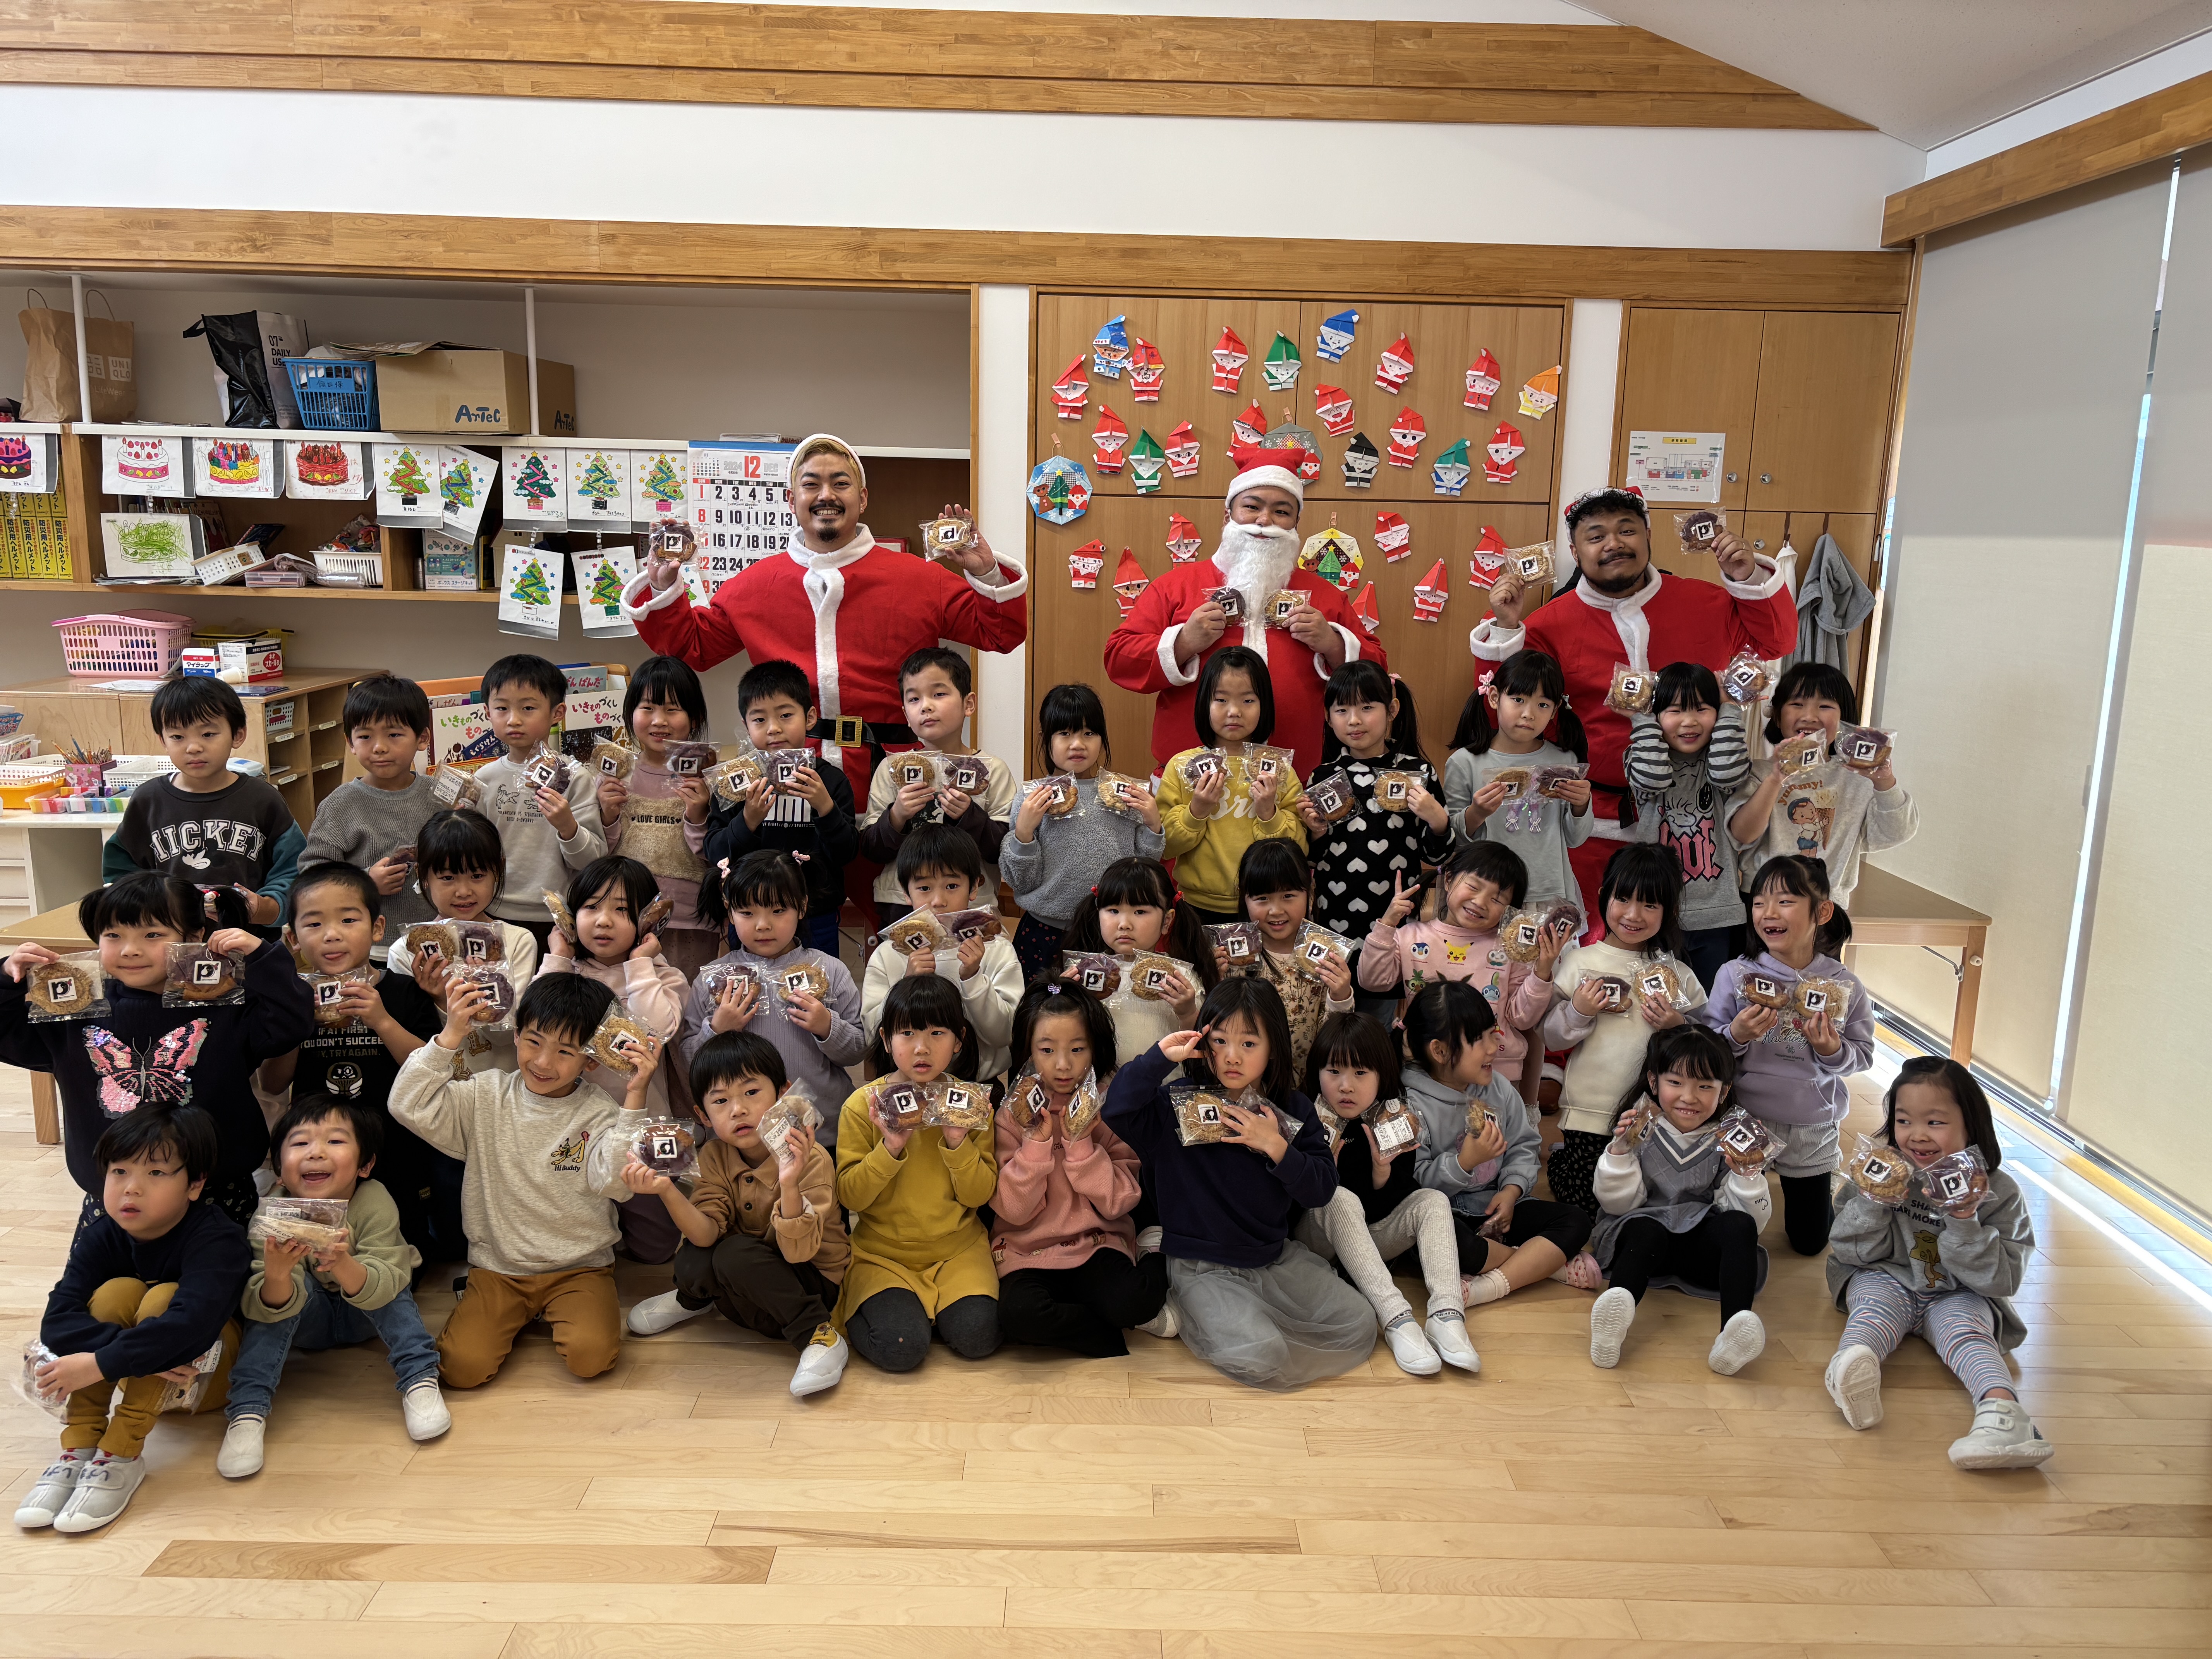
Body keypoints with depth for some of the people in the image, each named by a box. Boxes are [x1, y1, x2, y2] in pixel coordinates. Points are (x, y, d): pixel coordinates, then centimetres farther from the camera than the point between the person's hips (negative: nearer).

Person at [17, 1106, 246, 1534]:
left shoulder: (218, 1240, -26)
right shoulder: (101, 1236, -11)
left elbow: (191, 1324, -41)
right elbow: (57, 1322, -25)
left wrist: (102, 1363, -42)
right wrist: (144, 1355, -39)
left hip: (207, 1368, -4)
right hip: (142, 1373, 4)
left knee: (162, 1298, -29)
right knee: (116, 1291, -22)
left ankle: (122, 1456, -28)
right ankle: (80, 1448, -22)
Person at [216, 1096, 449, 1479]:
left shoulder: (375, 1203, -28)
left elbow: (384, 1286, -37)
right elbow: (270, 1309, -30)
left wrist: (345, 1267, -58)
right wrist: (277, 1277, -52)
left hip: (364, 1316, 0)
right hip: (307, 1321, 1)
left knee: (393, 1292, -30)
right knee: (298, 1286, -29)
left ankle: (420, 1381, -24)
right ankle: (248, 1409, -26)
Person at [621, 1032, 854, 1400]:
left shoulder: (811, 1160, -22)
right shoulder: (713, 1156, -7)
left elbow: (798, 1251, -30)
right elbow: (706, 1235, -18)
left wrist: (790, 1186, -47)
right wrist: (667, 1191, -35)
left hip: (814, 1282, -5)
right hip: (747, 1286, 5)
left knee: (736, 1255, -29)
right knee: (691, 1261, -22)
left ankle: (820, 1337, -18)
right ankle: (693, 1300, 14)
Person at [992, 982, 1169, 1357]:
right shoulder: (1014, 1113, -4)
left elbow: (1117, 1203, -8)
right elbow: (1014, 1211, -9)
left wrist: (1079, 1141, -18)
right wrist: (1038, 1140, -19)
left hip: (1098, 1244, 0)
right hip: (1028, 1250, 1)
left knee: (1132, 1302, -31)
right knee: (1019, 1316, -31)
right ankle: (1110, 1338, -7)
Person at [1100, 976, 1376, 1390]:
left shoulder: (1294, 1111, 2)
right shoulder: (1180, 1104, -8)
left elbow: (1321, 1191, -3)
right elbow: (1117, 1109, -25)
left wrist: (1276, 1147, -17)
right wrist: (1161, 1055, -25)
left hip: (1278, 1258, 5)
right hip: (1202, 1267, -5)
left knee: (1359, 1325, -7)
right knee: (1259, 1357, -27)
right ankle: (1186, 1311, 2)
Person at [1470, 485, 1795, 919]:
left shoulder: (1704, 602, 1)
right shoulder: (1553, 623, -5)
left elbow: (1775, 642, 12)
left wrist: (1751, 578, -3)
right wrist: (1506, 630, -18)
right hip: (1594, 823, -1)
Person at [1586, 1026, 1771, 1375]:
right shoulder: (1640, 1128, 1)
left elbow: (1756, 1219, -3)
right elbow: (1619, 1204, -4)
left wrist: (1748, 1176, -21)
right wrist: (1621, 1152, -19)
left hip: (1701, 1247, 2)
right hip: (1639, 1237, -2)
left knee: (1739, 1225, -29)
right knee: (1648, 1231, -36)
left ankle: (1735, 1327, -48)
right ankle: (1618, 1307, -62)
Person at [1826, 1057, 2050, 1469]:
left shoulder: (1998, 1192, -7)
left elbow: (2003, 1280, -10)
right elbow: (1851, 1253, -2)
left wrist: (1965, 1224, -24)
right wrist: (1872, 1201, -18)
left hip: (1959, 1295, 0)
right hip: (1886, 1281, 0)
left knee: (1966, 1324, -31)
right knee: (1879, 1303, -31)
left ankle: (2001, 1408, -59)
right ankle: (1853, 1365, -63)